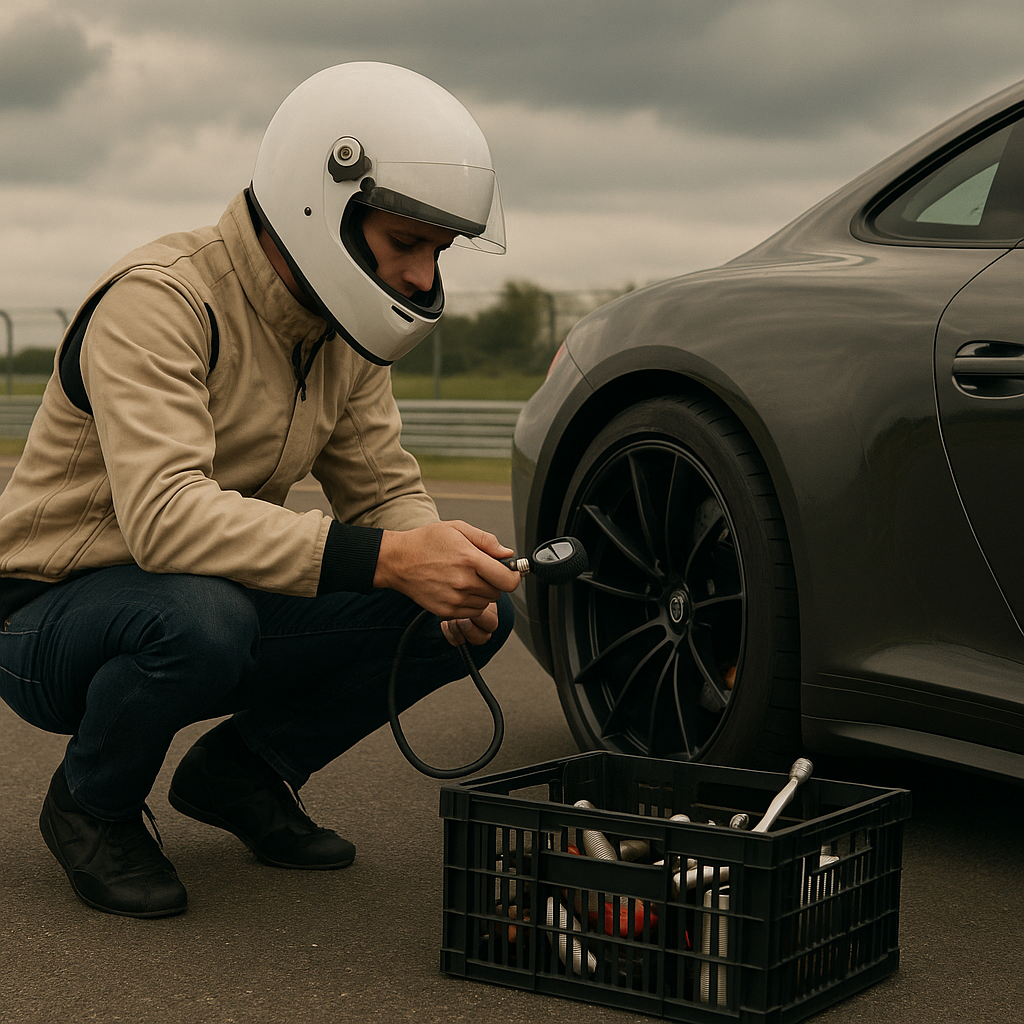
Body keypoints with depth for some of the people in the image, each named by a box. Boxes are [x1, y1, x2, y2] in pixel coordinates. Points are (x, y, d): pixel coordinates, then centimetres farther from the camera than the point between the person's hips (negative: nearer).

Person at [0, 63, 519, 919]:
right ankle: (93, 808, -8)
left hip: (218, 608, 7)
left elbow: (385, 489, 4)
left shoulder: (345, 334, 0)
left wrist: (451, 570, -20)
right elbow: (165, 515, -39)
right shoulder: (160, 301, -26)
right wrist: (383, 558, -45)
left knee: (476, 612, -9)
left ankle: (244, 773, 9)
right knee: (201, 614, -41)